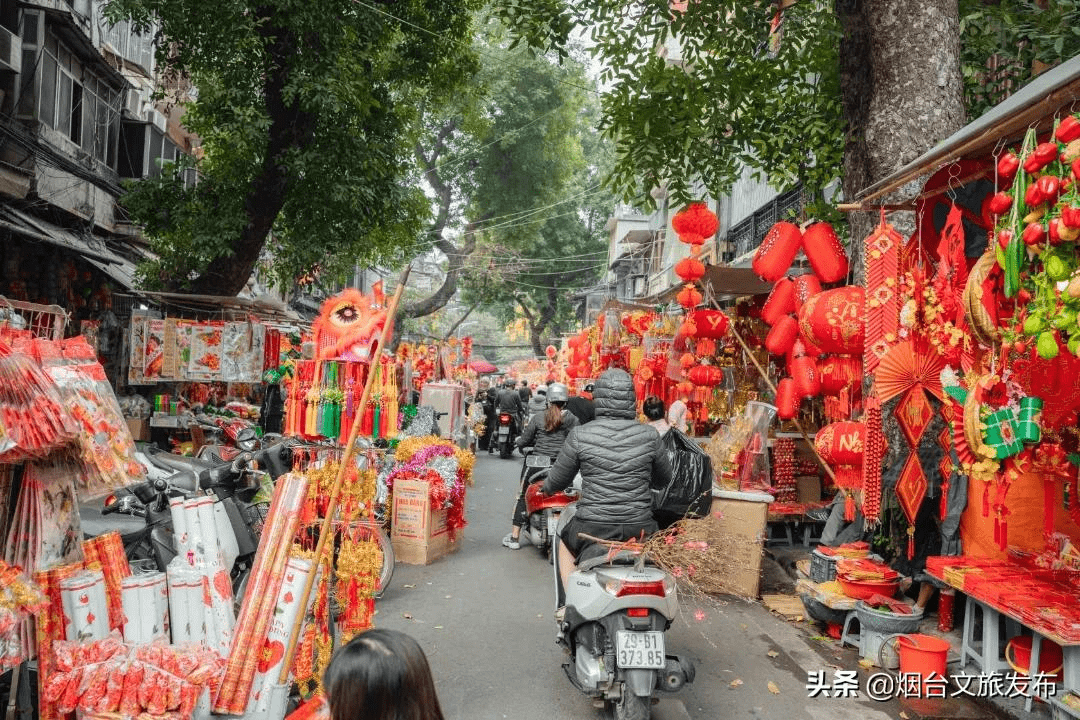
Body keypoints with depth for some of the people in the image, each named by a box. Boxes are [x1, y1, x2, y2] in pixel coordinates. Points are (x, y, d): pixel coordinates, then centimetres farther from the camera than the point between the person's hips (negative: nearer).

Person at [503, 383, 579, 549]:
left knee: (522, 496, 15)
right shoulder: (573, 419, 0)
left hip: (537, 464, 0)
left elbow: (522, 442, 1)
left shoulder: (538, 418, -1)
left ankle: (514, 537, 15)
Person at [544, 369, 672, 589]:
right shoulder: (649, 435, -5)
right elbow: (665, 478, 12)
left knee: (565, 545, 33)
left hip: (593, 528, -1)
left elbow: (557, 482, 2)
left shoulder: (580, 436, -10)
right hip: (640, 528, 1)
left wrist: (547, 487, 25)